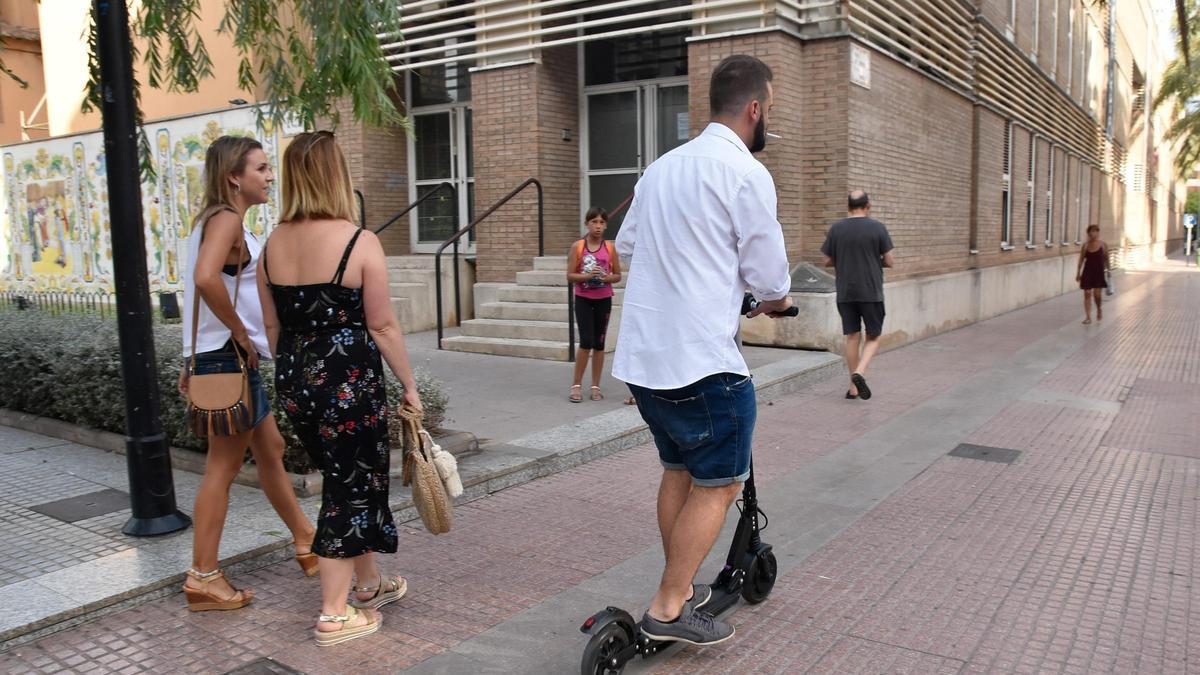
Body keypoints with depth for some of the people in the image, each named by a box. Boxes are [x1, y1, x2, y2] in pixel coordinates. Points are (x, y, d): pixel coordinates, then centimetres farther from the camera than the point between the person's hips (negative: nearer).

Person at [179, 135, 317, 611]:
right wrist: (239, 333, -20)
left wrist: (196, 361, 19)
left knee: (270, 450, 17)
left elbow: (201, 284, 19)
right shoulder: (227, 219, -14)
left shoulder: (218, 221, 16)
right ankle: (203, 579, 9)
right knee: (224, 467, -2)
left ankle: (307, 543, 31)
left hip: (232, 358, 10)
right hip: (229, 357, -10)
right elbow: (206, 278, -33)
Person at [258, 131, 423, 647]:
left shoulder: (273, 245, 4)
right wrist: (409, 385, -2)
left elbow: (273, 325, 10)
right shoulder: (359, 243, -13)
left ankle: (370, 584, 36)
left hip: (295, 382, 7)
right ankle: (335, 614, 15)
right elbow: (382, 327, -11)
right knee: (352, 487, 7)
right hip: (349, 381, -6)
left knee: (344, 480, 21)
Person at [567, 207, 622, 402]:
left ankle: (595, 386, 17)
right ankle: (576, 385, 4)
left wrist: (606, 278, -14)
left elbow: (618, 275, 6)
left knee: (599, 343, 7)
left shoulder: (610, 248, 0)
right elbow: (570, 276, -5)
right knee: (586, 342, -9)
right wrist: (588, 276, -21)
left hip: (603, 300, 2)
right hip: (583, 300, -2)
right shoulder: (577, 246, -4)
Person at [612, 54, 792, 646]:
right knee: (719, 484, 5)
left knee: (678, 471, 20)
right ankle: (669, 608, 7)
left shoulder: (663, 166, 13)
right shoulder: (745, 172, -11)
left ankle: (680, 587, 31)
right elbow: (768, 275, -8)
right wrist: (778, 300, 15)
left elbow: (624, 245, 22)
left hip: (640, 357, 8)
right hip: (702, 361, -8)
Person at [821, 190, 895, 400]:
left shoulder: (836, 229, 0)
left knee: (852, 337, 10)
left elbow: (827, 261, 4)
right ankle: (859, 373, -13)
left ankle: (854, 387, 14)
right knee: (873, 337, 10)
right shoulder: (877, 228, -6)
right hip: (871, 293, -2)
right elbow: (890, 261, -4)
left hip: (845, 294, 3)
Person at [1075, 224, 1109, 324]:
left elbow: (1106, 259, 4)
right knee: (1087, 294, -1)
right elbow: (1081, 260, 6)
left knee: (1097, 293, -7)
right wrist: (1078, 273, 4)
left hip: (1099, 272, -1)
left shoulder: (1103, 245, -1)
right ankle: (1088, 317, 4)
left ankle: (1099, 309, 25)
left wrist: (1108, 270, 3)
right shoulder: (1085, 245, 2)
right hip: (1088, 272, 2)